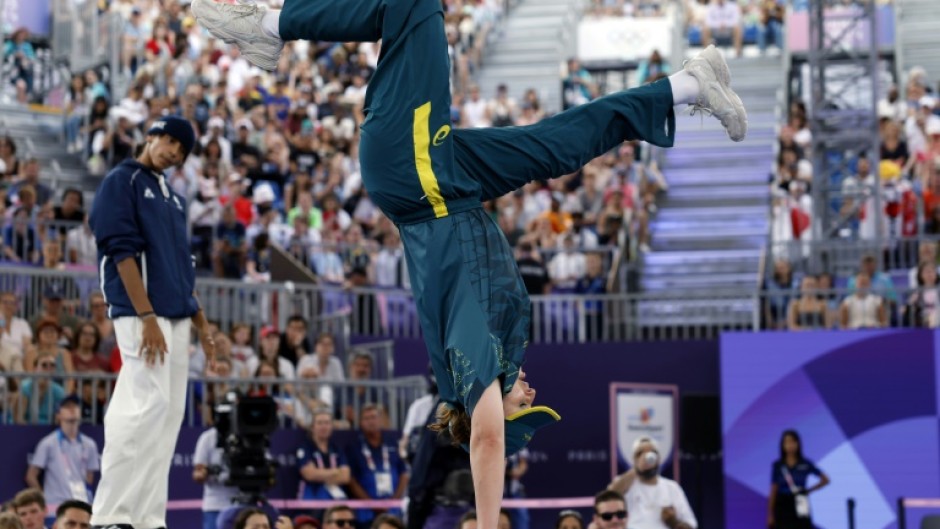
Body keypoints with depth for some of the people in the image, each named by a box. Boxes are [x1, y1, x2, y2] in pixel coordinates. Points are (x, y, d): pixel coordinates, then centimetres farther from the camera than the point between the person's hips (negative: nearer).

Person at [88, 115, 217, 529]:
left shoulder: (173, 198, 22)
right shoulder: (122, 180, -3)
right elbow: (123, 250, -12)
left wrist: (201, 323, 17)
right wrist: (146, 317, -20)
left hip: (177, 317, 9)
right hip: (141, 312, -9)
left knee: (169, 413, 4)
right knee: (146, 405, -17)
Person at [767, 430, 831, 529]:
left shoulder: (805, 464, 0)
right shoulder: (777, 465, 1)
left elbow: (825, 480, 8)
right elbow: (773, 491, 3)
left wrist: (808, 491, -1)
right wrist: (770, 515, 0)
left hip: (799, 507, 0)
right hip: (782, 506, 0)